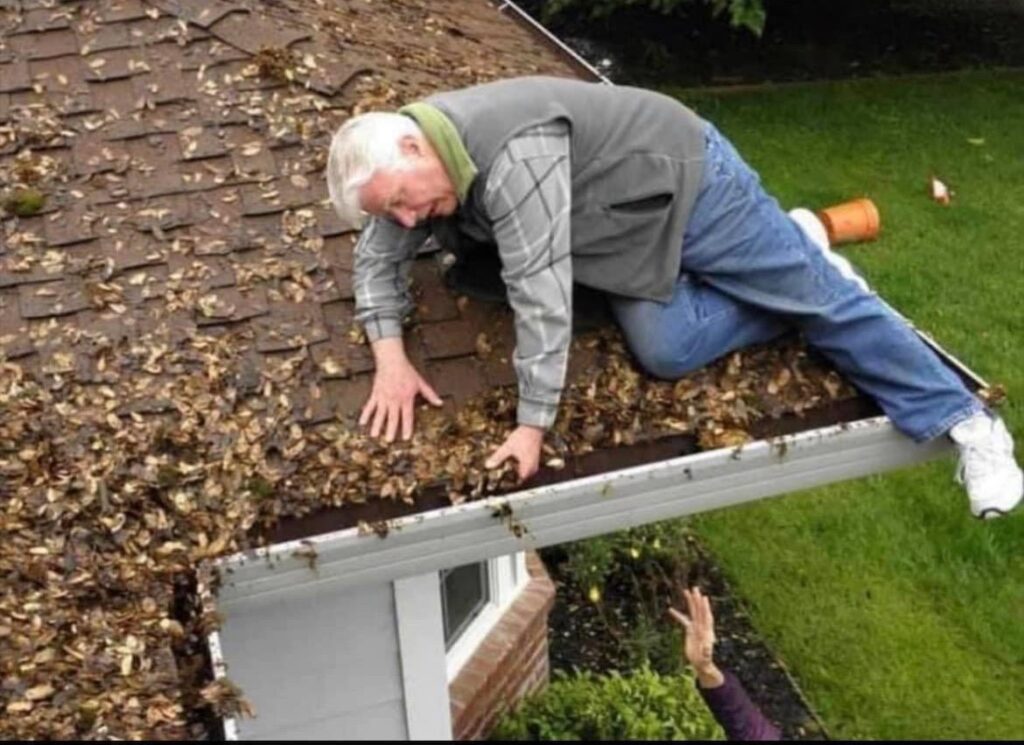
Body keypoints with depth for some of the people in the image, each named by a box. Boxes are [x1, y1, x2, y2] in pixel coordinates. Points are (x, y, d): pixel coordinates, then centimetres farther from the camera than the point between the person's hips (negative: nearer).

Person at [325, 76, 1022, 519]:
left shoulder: (509, 156, -36)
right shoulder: (412, 166, -8)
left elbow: (542, 293, -37)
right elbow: (380, 258, 1)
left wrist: (532, 425, -32)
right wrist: (391, 356, -17)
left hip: (684, 180, -8)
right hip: (630, 240, 8)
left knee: (820, 295, -2)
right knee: (666, 350, -10)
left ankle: (965, 420, 11)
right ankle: (791, 275, 13)